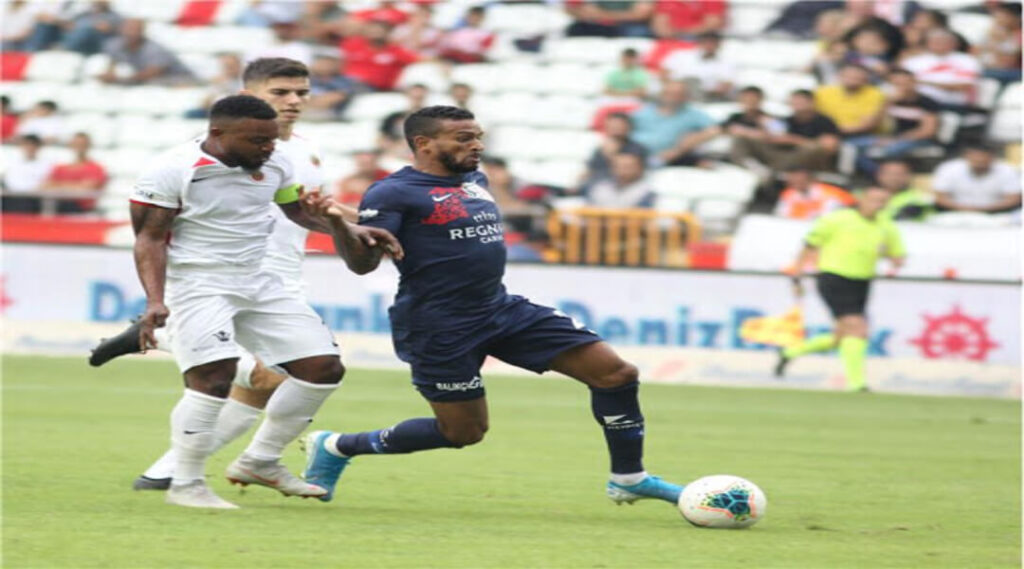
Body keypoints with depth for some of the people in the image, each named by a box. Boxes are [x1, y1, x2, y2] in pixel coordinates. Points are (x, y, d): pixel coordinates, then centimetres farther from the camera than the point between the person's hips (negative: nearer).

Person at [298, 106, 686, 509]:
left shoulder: (475, 181, 12)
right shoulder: (393, 193, -13)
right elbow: (363, 263, -23)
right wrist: (338, 224, -38)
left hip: (502, 309, 8)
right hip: (438, 328, -8)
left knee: (616, 373, -2)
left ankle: (629, 479, 13)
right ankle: (336, 446, 19)